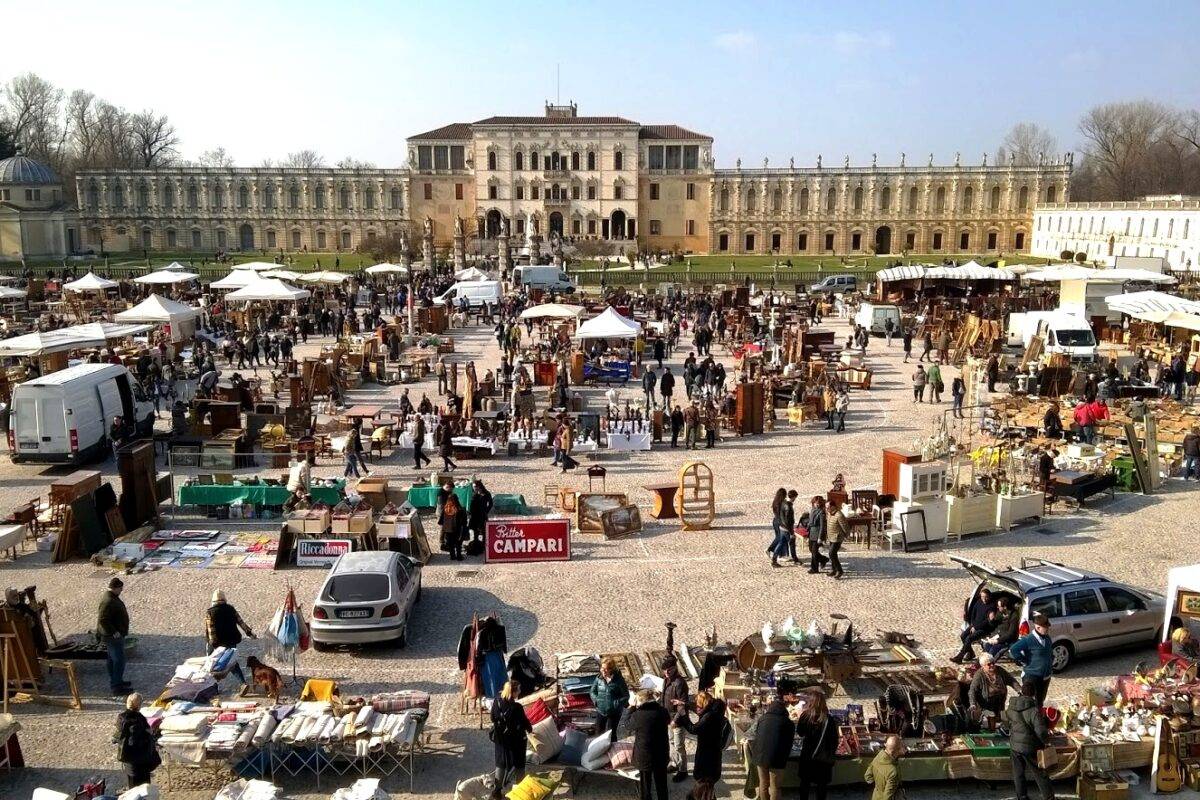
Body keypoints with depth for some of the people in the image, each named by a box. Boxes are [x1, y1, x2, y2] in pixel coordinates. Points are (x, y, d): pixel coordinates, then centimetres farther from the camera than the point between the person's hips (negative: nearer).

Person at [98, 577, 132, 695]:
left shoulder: (113, 597, 10)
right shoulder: (108, 601, -24)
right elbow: (102, 620, -28)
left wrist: (122, 630, 21)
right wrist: (114, 632, -25)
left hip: (115, 634, 11)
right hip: (113, 636, -11)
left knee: (113, 660, 19)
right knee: (119, 660, -7)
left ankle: (116, 681, 31)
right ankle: (116, 687, -3)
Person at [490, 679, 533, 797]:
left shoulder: (497, 702, -12)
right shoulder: (517, 708, -28)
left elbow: (493, 719, 1)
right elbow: (524, 722, -15)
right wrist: (530, 729, 7)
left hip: (500, 738, 5)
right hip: (515, 740, -5)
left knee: (500, 763, 20)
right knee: (517, 765, 14)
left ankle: (496, 789, 27)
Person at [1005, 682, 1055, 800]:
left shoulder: (1011, 706, -5)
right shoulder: (1034, 710, -25)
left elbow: (1006, 722, 10)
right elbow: (1041, 732, -24)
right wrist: (1046, 741, -4)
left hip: (1015, 745, 5)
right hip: (1030, 747, -5)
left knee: (1018, 773, 18)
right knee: (1040, 774, 12)